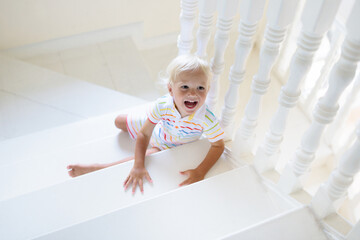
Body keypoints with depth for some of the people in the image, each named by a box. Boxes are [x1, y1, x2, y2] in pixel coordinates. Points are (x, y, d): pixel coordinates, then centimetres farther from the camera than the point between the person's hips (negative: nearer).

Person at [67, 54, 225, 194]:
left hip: (169, 148, -2)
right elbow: (144, 134, -27)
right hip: (157, 129, 3)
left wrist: (200, 171, -38)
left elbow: (218, 145, -25)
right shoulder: (162, 105, -36)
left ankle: (96, 168, -9)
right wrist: (138, 166, -38)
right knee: (119, 121, 12)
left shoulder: (206, 119, -40)